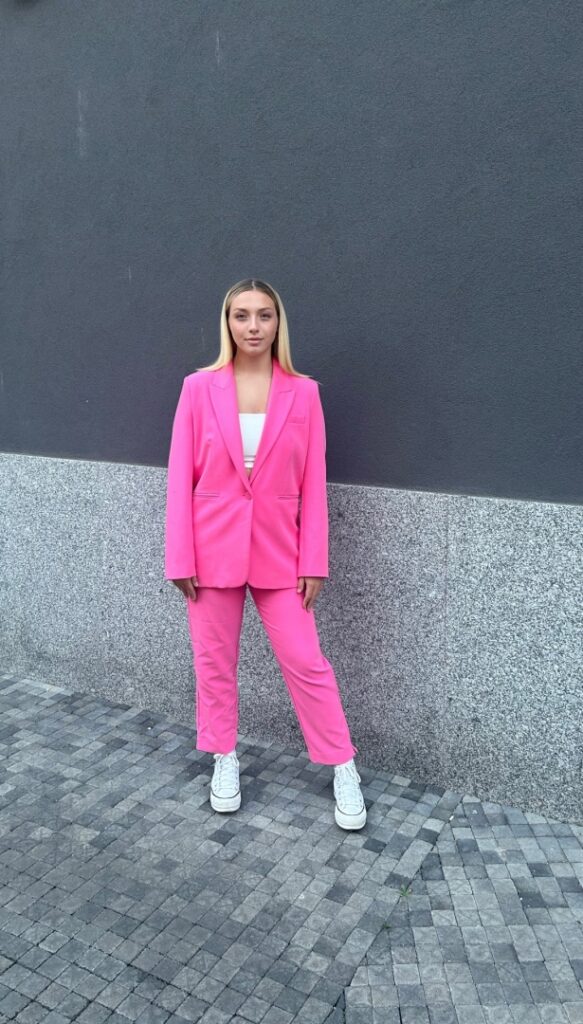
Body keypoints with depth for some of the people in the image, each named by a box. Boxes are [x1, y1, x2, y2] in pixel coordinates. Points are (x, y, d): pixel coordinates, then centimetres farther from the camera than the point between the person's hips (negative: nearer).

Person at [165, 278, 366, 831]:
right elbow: (180, 477, -2)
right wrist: (180, 558, -5)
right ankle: (224, 760, 34)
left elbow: (313, 484, -1)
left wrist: (314, 561, -4)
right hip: (213, 548, 1)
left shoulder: (303, 392, -2)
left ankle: (344, 770, 21)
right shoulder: (199, 387, -3)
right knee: (214, 662, 13)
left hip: (278, 551, 0)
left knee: (306, 663, 4)